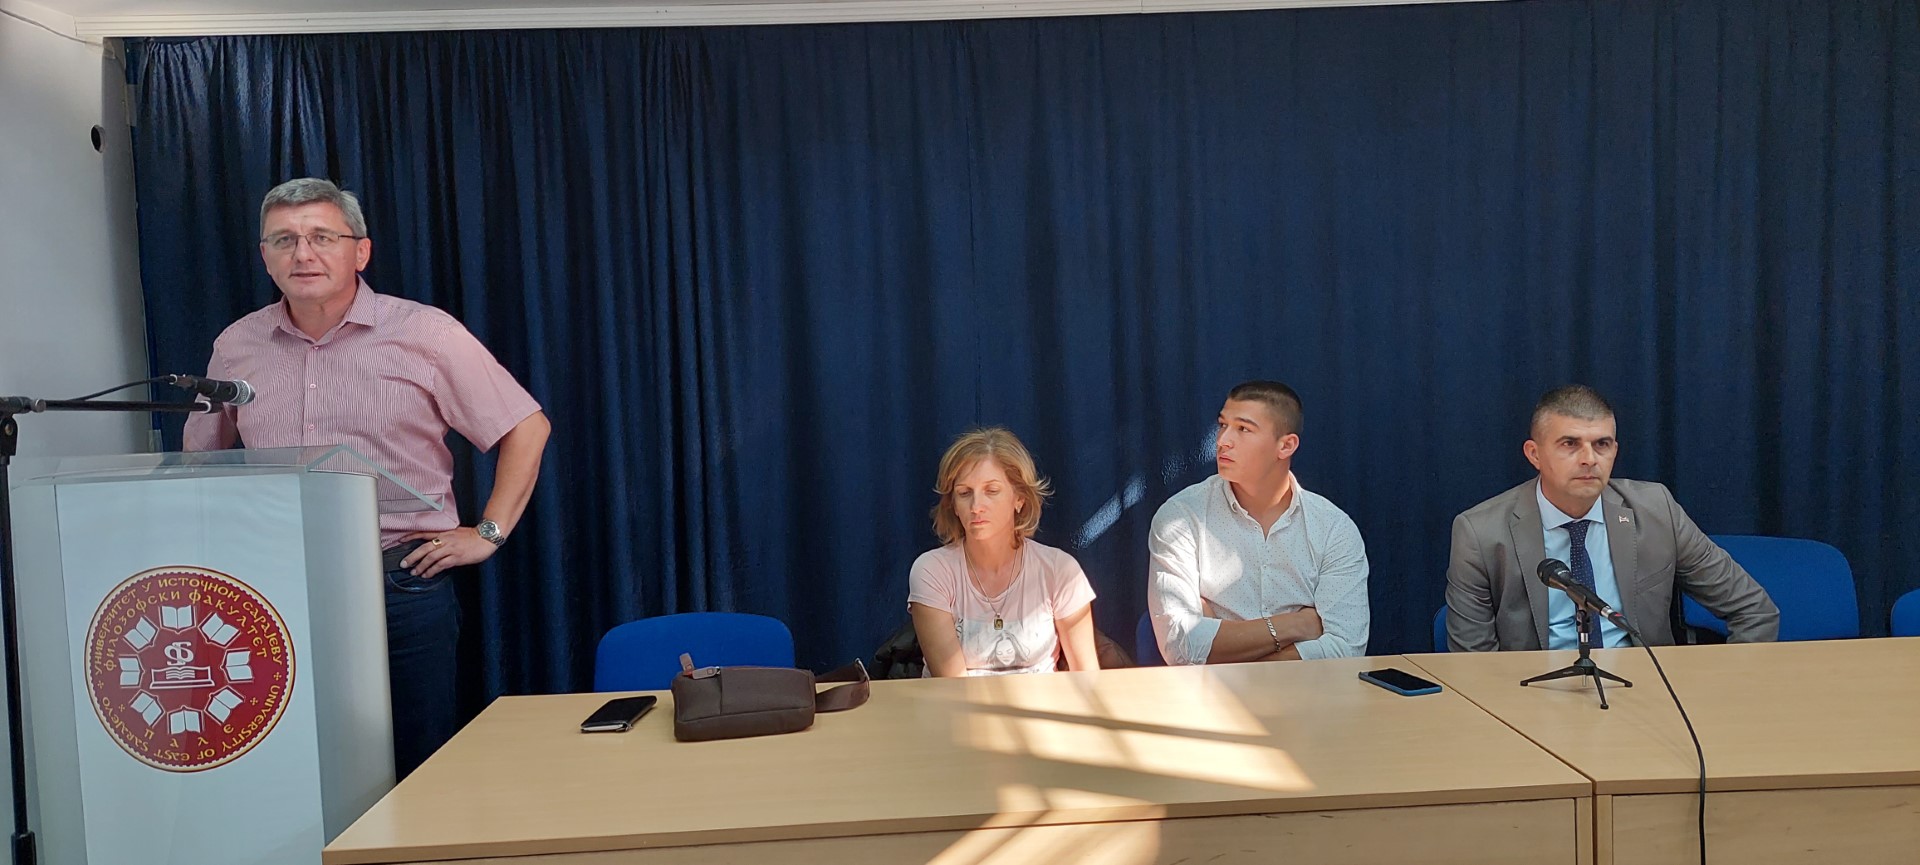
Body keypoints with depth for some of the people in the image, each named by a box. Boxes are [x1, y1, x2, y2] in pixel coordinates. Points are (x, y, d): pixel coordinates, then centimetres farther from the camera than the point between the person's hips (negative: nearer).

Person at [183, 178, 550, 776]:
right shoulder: (236, 347, 8)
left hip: (403, 582, -3)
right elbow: (199, 455, 24)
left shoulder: (425, 334, -3)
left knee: (419, 767, 4)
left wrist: (488, 532, -3)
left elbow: (526, 427, 1)